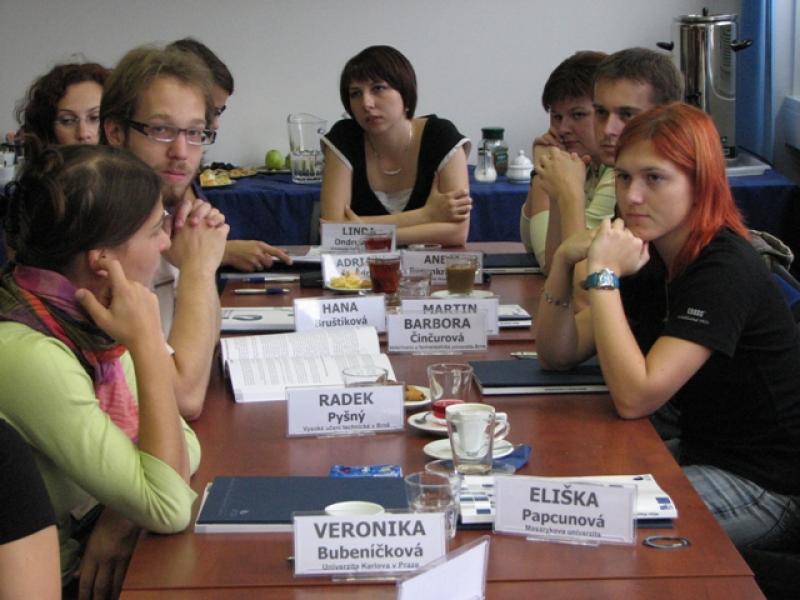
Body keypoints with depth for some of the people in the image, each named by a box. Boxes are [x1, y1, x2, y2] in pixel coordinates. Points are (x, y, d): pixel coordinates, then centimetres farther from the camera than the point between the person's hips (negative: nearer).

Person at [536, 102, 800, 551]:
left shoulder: (725, 269, -23)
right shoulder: (651, 260, 3)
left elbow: (635, 397, -31)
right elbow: (559, 354, 3)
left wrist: (603, 275, -28)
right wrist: (565, 262, -12)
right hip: (701, 454, 8)